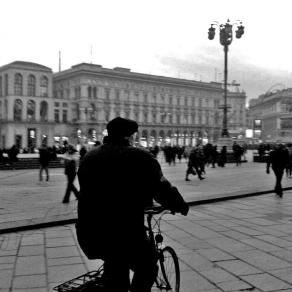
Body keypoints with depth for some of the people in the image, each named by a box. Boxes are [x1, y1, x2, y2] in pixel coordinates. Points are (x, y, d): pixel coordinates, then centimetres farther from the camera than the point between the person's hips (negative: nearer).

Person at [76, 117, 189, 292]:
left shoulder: (89, 157, 12)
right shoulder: (141, 158, -6)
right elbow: (163, 189, -5)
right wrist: (182, 206, 13)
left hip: (90, 233, 7)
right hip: (126, 232, -6)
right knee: (146, 268, 21)